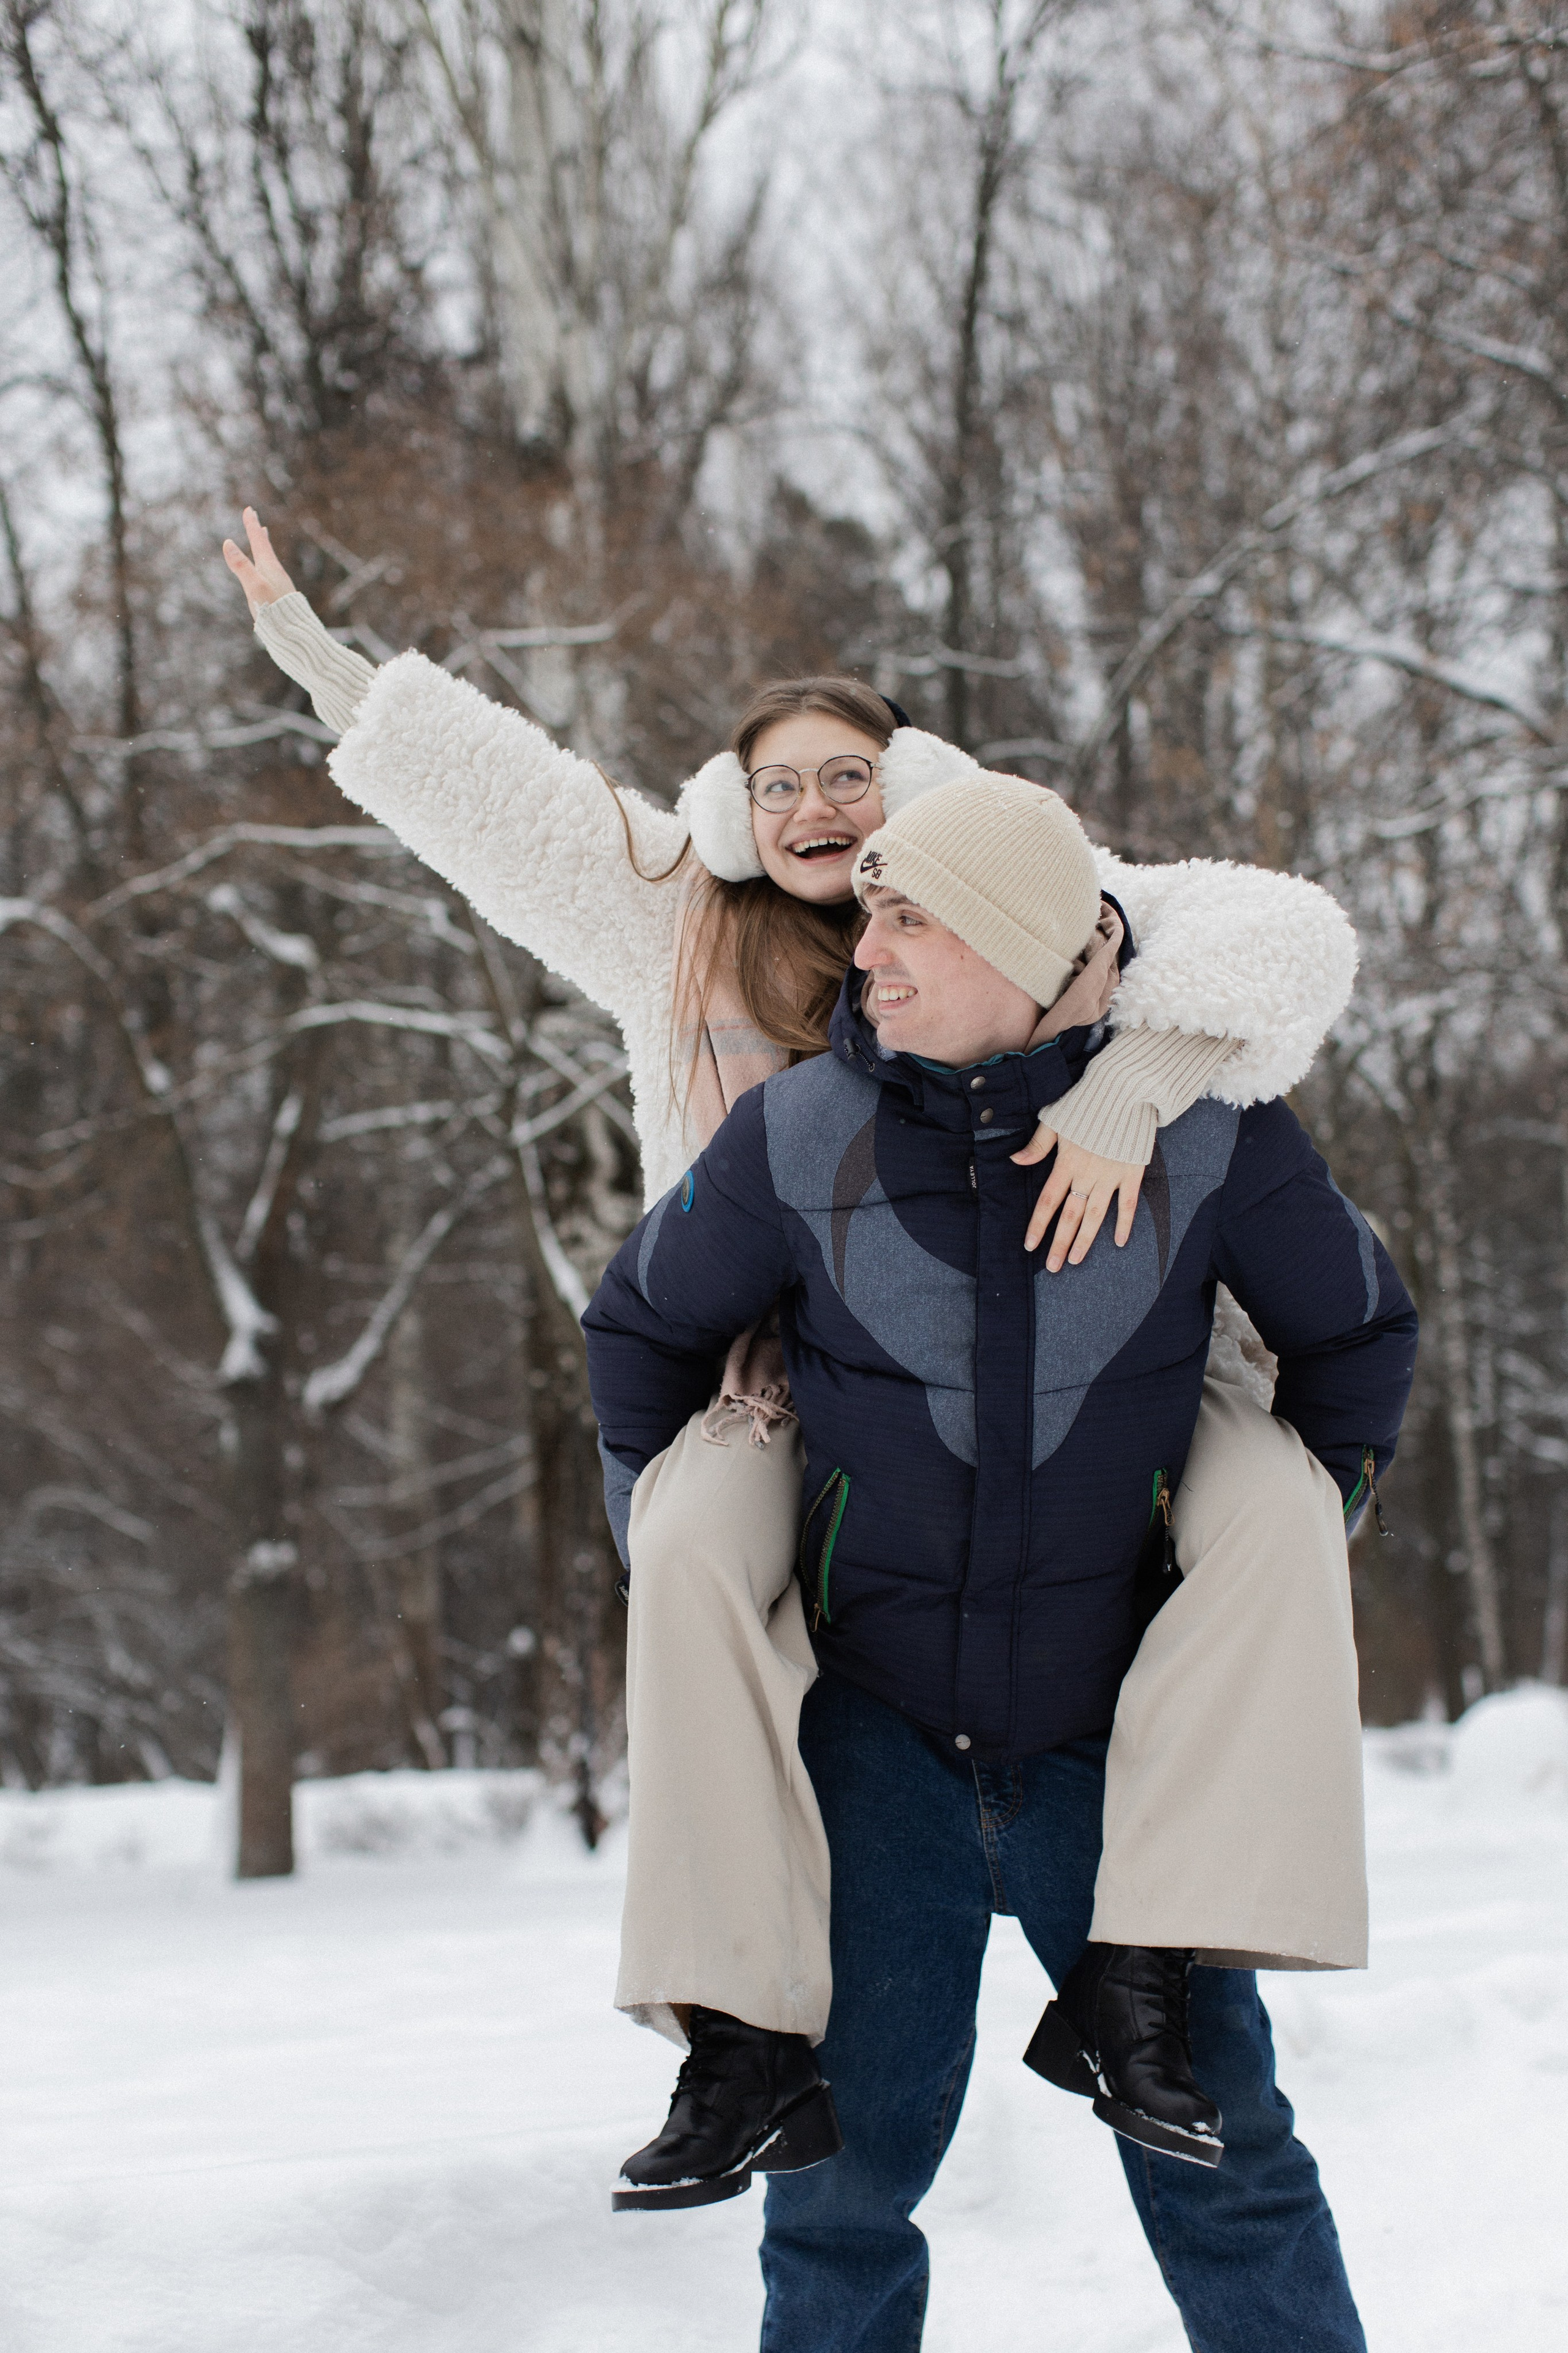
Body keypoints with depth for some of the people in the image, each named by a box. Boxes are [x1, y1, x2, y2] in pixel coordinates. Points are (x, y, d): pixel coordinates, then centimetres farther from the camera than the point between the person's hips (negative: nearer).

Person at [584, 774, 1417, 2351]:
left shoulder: (1203, 1132, -6)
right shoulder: (799, 1136, -5)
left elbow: (1357, 1330, 13)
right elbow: (641, 1324, 14)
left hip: (1110, 1735, 0)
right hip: (876, 1729, 0)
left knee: (1221, 2164, 2)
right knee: (850, 2153, 1)